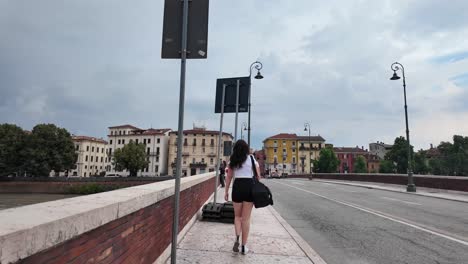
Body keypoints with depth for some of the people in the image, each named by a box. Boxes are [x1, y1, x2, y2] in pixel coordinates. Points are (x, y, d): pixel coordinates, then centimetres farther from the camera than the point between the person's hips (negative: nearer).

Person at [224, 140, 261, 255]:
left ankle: (237, 238, -6)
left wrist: (226, 191, 12)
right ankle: (244, 246, 12)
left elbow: (229, 177, 6)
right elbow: (258, 176, 0)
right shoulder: (252, 158, 2)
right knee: (246, 218, 7)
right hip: (249, 187, -1)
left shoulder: (232, 160, 6)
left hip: (237, 187, 1)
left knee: (237, 216, 17)